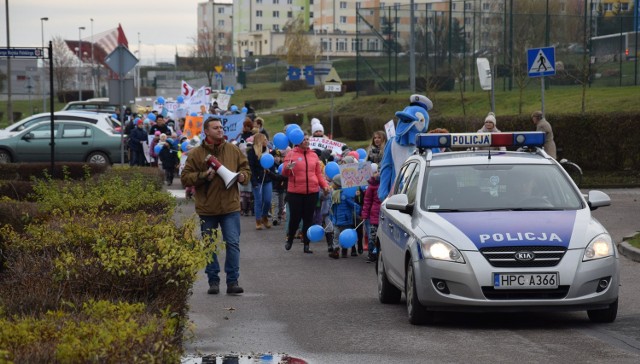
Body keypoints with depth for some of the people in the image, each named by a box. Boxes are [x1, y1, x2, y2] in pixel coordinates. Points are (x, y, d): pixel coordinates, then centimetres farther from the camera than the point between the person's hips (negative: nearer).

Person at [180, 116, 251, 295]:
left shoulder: (233, 150, 6)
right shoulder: (196, 153, -1)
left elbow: (246, 168, 15)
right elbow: (185, 178, -2)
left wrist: (242, 176, -7)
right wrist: (203, 176, -16)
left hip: (230, 206, 0)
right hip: (207, 208, 0)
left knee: (233, 243, -5)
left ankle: (232, 281, 0)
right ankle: (213, 281, 18)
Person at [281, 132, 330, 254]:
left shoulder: (314, 155, 10)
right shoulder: (291, 154, -1)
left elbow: (319, 173, 12)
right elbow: (285, 174, -5)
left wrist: (325, 185, -2)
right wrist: (287, 168, -28)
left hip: (312, 192, 3)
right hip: (295, 192, -3)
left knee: (308, 218, 5)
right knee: (295, 217, 0)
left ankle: (306, 244, 12)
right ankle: (289, 239, 25)